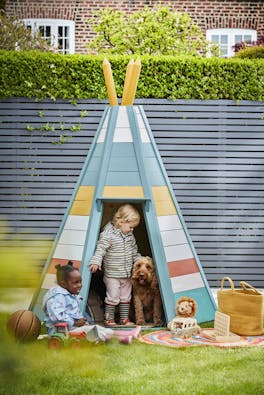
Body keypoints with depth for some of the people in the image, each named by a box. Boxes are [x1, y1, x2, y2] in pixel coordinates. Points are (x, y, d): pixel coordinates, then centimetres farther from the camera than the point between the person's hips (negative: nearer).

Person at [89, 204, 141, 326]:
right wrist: (96, 261, -33)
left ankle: (125, 318, 24)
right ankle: (109, 319, 8)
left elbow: (134, 251, 20)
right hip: (112, 275, -7)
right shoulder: (108, 235, -17)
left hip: (126, 275, 7)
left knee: (126, 298, 14)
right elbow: (101, 249, -22)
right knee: (113, 297, -4)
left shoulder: (130, 236, 7)